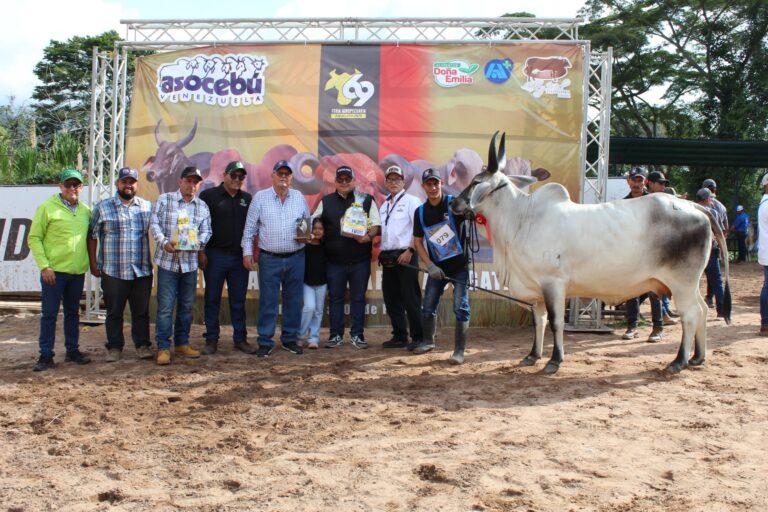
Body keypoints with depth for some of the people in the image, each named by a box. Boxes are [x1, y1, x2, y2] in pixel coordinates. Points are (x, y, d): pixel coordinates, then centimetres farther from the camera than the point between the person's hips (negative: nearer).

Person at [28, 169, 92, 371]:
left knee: (73, 312, 14)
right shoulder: (47, 208, -5)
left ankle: (72, 350, 24)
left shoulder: (85, 211, 9)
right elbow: (34, 238, -6)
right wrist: (44, 266, -13)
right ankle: (46, 355, 8)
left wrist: (92, 263, 8)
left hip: (78, 272, 5)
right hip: (54, 271, -5)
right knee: (49, 314, 1)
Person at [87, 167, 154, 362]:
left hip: (142, 270, 2)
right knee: (114, 312, 6)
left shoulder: (147, 207, 9)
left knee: (141, 311, 7)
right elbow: (92, 236, 5)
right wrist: (93, 263, 1)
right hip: (113, 271, -1)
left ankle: (143, 345, 18)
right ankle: (114, 347, 16)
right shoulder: (103, 207, 3)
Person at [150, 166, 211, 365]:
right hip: (168, 261, -4)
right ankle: (163, 347, 1)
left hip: (190, 261, 4)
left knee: (186, 306, 12)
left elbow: (206, 230, 8)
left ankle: (182, 343, 24)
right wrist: (164, 242, -19)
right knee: (165, 307, -5)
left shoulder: (202, 206, 11)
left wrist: (199, 242, -14)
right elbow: (155, 224, -3)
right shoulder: (164, 200, 1)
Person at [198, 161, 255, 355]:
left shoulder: (247, 199, 11)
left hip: (239, 257, 3)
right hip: (215, 256, -3)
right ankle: (211, 340, 11)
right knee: (212, 299, 4)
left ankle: (240, 339, 14)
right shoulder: (209, 195, -2)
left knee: (238, 300, 7)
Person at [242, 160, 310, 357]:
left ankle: (290, 339, 20)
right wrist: (247, 252, -3)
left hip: (296, 259, 2)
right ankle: (265, 342, 7)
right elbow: (250, 227, 2)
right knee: (268, 301, 0)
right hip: (269, 259, -2)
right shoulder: (260, 197, 1)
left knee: (294, 301, 8)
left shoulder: (299, 197, 7)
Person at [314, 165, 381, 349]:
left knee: (358, 298, 5)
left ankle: (357, 335, 13)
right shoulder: (326, 201, 10)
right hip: (334, 260, 1)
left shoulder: (366, 200, 4)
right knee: (335, 298, 6)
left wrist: (368, 236, -18)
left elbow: (376, 224, 2)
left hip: (360, 260, -1)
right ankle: (336, 335, 15)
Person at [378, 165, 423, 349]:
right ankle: (399, 337, 17)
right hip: (387, 258, 7)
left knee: (411, 300, -8)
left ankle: (418, 338, -2)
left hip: (405, 256, -7)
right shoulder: (384, 206, 20)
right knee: (392, 300, 8)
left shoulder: (411, 201, -1)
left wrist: (409, 251, -15)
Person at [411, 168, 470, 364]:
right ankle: (428, 341, 32)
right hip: (437, 267, 4)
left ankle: (459, 351, 3)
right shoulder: (420, 212, 1)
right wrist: (430, 266, -6)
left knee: (460, 308, -6)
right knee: (428, 307, 10)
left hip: (460, 265, -4)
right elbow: (418, 242, 5)